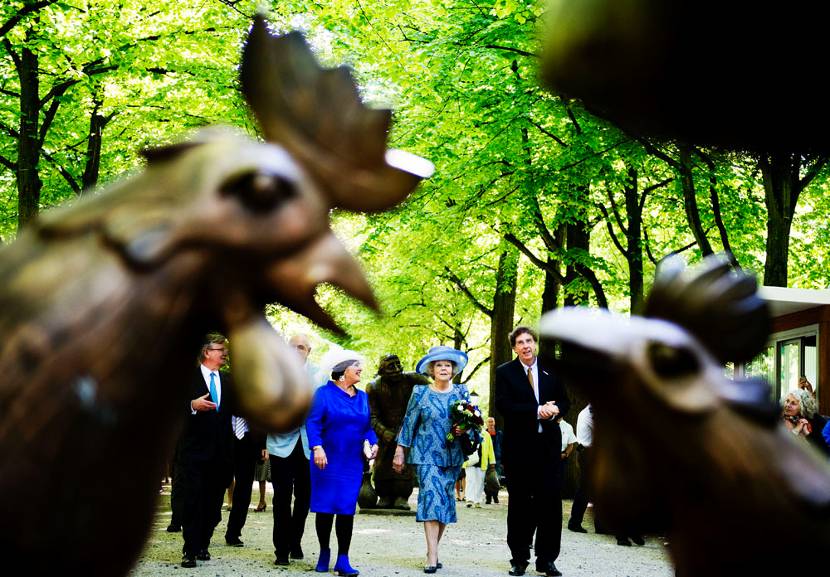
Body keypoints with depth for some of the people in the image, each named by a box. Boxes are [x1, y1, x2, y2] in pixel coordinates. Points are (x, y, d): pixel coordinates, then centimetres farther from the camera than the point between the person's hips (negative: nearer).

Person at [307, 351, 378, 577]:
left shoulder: (362, 397, 11)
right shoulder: (324, 393, -5)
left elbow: (368, 426, 16)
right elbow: (312, 422, -11)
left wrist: (373, 443, -2)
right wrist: (317, 448, -23)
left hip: (353, 463, 4)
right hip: (327, 461, -4)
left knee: (347, 509, 0)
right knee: (324, 507, 4)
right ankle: (324, 553, 22)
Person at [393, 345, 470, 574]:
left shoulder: (461, 392, 7)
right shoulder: (420, 392, 2)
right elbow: (409, 423, 6)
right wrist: (400, 451, 4)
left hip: (453, 456, 3)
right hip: (427, 454, -3)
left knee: (446, 500, 5)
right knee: (431, 497, -13)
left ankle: (432, 549, 18)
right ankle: (432, 557, -16)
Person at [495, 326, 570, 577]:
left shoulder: (551, 371, 11)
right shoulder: (504, 372, 2)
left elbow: (565, 401, 13)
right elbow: (503, 405, -10)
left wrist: (555, 409, -11)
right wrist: (537, 411, -18)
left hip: (548, 444, 2)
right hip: (518, 446, -2)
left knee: (551, 500, -1)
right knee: (519, 503, 5)